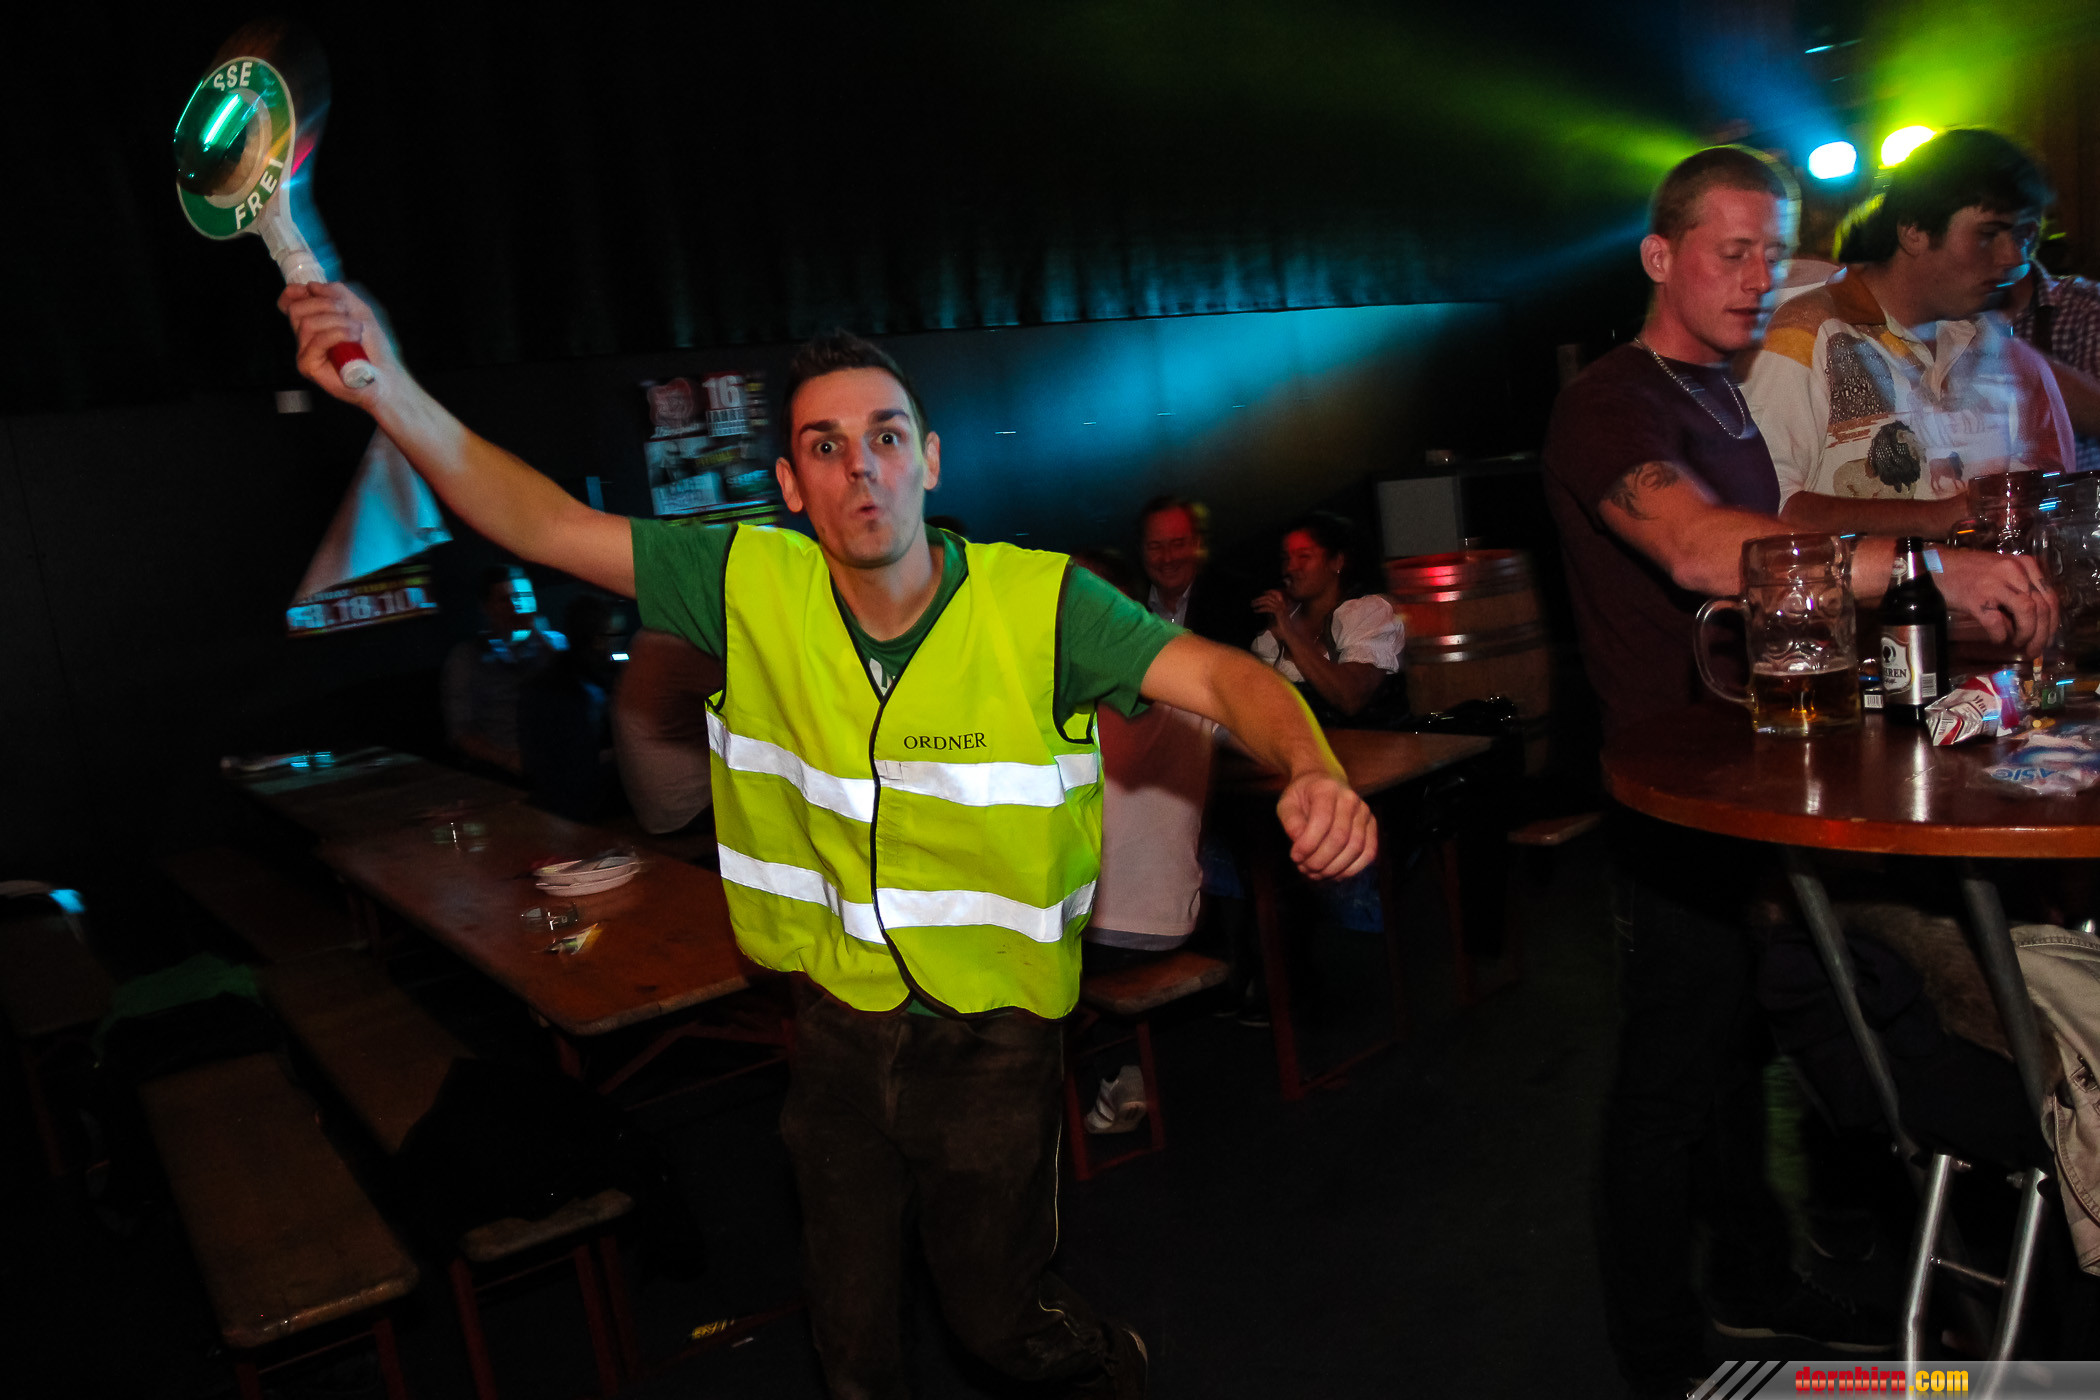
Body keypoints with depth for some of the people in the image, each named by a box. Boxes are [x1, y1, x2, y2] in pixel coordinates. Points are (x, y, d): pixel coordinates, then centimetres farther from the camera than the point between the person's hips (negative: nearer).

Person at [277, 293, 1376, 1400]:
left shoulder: (1037, 604, -18)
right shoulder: (754, 586, -11)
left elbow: (1220, 677, -23)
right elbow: (545, 527, -13)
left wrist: (1311, 769, -44)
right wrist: (391, 392, -28)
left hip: (992, 1035, -2)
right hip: (839, 1025, 3)